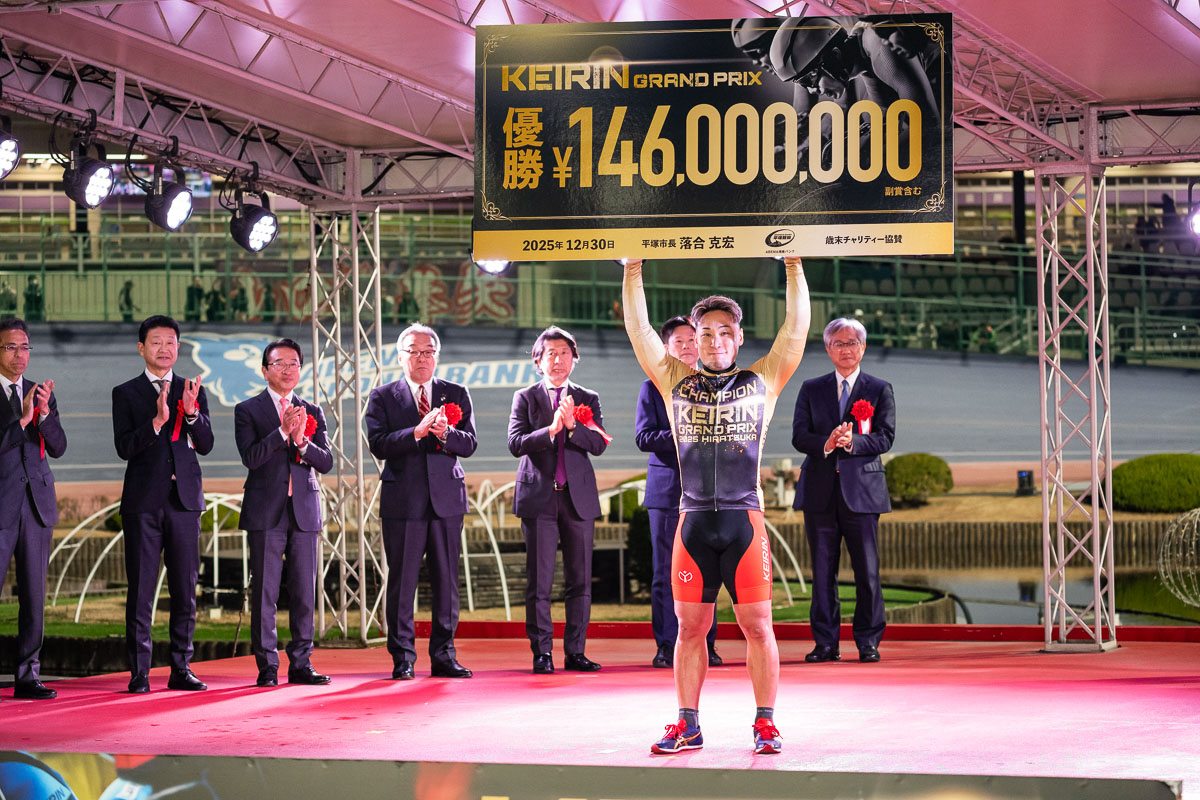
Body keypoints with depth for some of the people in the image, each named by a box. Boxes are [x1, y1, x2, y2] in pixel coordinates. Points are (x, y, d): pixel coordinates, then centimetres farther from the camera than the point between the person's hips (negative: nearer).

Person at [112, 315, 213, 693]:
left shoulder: (193, 391, 13)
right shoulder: (125, 393, 6)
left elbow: (206, 445, 3)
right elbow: (125, 447, -6)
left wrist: (192, 413, -14)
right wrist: (157, 421, -20)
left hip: (184, 499, 2)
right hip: (143, 502, -2)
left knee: (185, 589, 3)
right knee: (140, 590, -3)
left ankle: (181, 669, 10)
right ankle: (139, 672, 0)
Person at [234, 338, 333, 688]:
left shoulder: (312, 412, 14)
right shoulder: (248, 410, 4)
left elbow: (326, 462, 5)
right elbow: (250, 457, -10)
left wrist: (302, 441, -13)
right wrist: (283, 431, -19)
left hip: (305, 512, 3)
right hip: (266, 512, -3)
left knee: (304, 592, 3)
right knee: (264, 592, -3)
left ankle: (301, 663, 9)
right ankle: (267, 666, 2)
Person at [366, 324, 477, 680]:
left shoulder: (457, 395, 11)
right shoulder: (383, 397, 5)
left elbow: (469, 444, 3)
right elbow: (379, 445, -8)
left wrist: (446, 433, -18)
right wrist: (418, 431, -20)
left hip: (447, 499, 2)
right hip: (403, 501, -2)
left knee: (446, 580, 3)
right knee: (402, 581, -1)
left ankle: (444, 657, 10)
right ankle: (403, 660, 5)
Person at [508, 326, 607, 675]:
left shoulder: (588, 400, 12)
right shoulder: (525, 398, 8)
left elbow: (599, 444, 0)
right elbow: (515, 443, -5)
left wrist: (572, 425, -17)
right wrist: (552, 429, -18)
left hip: (578, 497, 2)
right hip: (539, 496, -2)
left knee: (580, 580, 2)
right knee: (539, 580, -3)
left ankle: (575, 652, 8)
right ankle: (542, 653, 1)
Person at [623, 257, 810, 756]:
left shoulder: (762, 381, 9)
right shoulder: (676, 383, 13)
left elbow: (796, 328, 4)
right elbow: (639, 330, 9)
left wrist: (794, 268, -2)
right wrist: (633, 271, 2)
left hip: (744, 519, -2)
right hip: (693, 521, 2)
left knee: (756, 624, -2)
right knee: (690, 626, 5)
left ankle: (765, 723, 5)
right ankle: (688, 725, 13)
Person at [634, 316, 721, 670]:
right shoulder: (652, 388, 5)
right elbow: (643, 437, -5)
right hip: (667, 490, -2)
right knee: (665, 572, 0)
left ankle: (705, 645, 9)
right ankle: (667, 647, 4)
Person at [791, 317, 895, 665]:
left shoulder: (880, 390, 8)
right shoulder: (811, 390, 13)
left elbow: (884, 438, -2)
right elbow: (799, 437, 4)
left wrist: (852, 442, -19)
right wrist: (827, 443, -16)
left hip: (862, 489, -2)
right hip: (820, 489, 2)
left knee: (867, 570, -2)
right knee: (822, 571, 2)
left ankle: (868, 641, 5)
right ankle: (825, 643, 7)